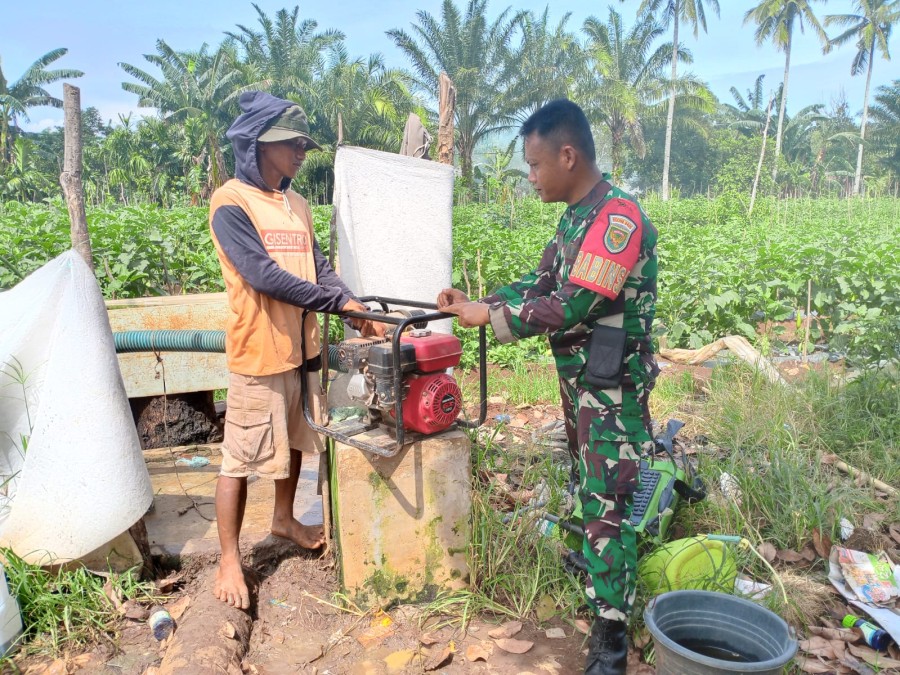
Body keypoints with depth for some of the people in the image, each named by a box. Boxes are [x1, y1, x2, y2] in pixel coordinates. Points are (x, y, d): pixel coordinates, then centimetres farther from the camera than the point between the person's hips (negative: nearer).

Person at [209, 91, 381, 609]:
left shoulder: (297, 204, 12)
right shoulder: (232, 203, -11)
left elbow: (320, 266, 8)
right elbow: (264, 275, -21)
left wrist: (355, 308, -9)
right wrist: (340, 302, -19)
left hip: (304, 347, 8)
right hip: (260, 352, -7)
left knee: (296, 441, 20)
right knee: (240, 459, 2)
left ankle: (284, 519, 41)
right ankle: (229, 561, 17)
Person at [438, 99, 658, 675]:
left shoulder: (619, 217, -22)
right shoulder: (575, 217, 9)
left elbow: (572, 307, -26)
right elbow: (540, 284, 13)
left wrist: (489, 318, -17)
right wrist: (479, 303, 1)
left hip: (613, 387, -9)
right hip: (578, 380, 9)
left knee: (607, 507, -2)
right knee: (588, 491, 23)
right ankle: (597, 574, 44)